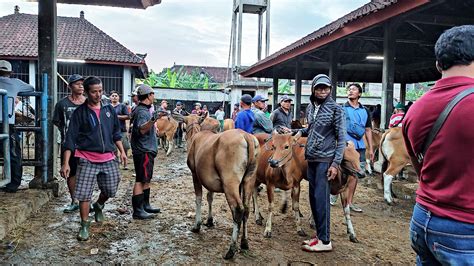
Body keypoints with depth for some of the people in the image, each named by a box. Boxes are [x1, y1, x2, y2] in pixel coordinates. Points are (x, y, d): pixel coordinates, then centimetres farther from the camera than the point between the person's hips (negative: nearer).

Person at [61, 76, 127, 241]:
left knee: (110, 190, 10)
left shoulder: (109, 109, 7)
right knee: (84, 194, -4)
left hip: (108, 158, 4)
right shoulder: (80, 112, -4)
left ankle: (98, 206, 43)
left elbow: (116, 132, 17)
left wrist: (122, 151, 12)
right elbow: (71, 138, -7)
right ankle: (84, 226, 15)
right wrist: (66, 163, -14)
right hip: (87, 160, -3)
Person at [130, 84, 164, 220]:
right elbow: (142, 129, -31)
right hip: (143, 151, -11)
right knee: (141, 180, -7)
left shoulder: (144, 110, 15)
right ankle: (138, 210, -2)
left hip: (147, 150, 11)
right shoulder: (142, 111, -17)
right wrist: (154, 118, -43)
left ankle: (145, 205, 26)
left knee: (146, 179, 16)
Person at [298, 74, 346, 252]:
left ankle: (325, 241, 4)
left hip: (325, 160, -6)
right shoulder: (310, 107, 11)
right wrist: (299, 131, 8)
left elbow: (341, 138, -9)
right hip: (311, 159, 7)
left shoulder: (335, 109, -7)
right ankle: (320, 234, 23)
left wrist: (336, 163, -15)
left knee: (321, 198, -6)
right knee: (313, 198, 10)